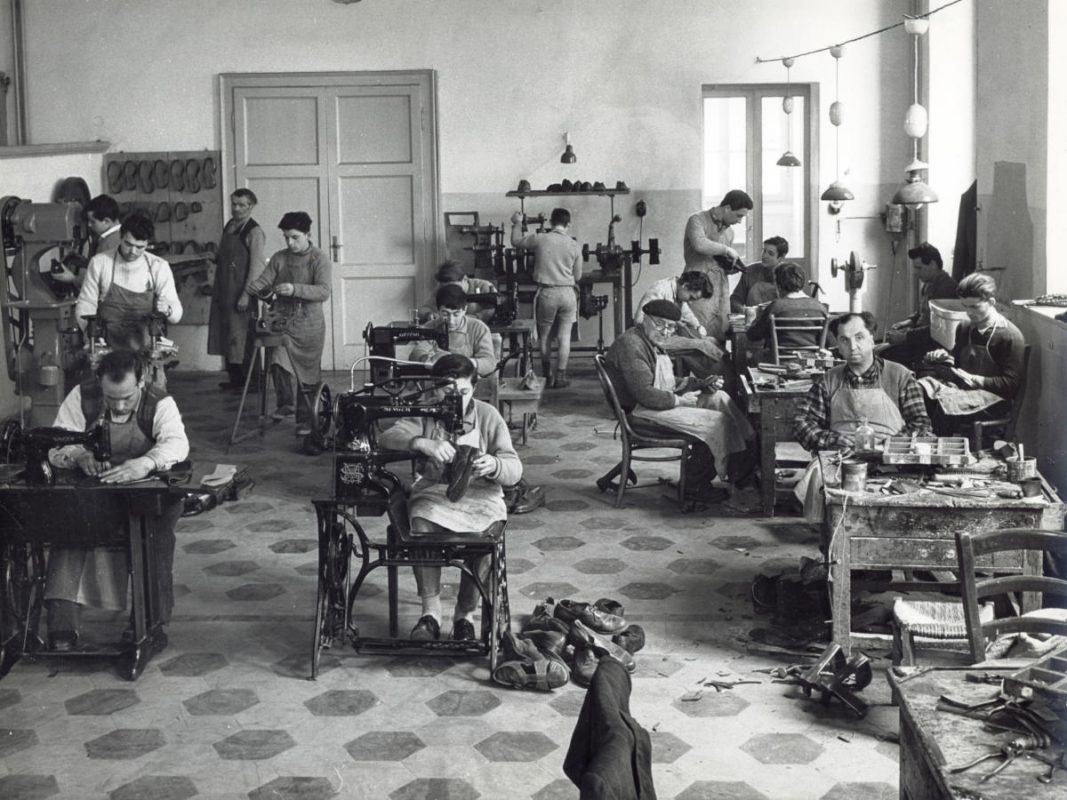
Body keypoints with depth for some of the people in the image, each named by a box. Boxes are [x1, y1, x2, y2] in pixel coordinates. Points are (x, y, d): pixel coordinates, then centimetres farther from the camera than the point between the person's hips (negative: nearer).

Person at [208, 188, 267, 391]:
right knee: (226, 334, 11)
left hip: (241, 290, -8)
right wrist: (214, 257, 6)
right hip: (224, 290, 8)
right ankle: (234, 378, 19)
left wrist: (246, 295, -21)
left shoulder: (254, 232, -12)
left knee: (241, 335, -6)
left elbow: (256, 266, -17)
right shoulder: (229, 226, 13)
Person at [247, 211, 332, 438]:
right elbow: (265, 281, 2)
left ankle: (304, 420, 15)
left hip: (309, 326, -2)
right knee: (278, 360, -21)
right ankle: (285, 404, -5)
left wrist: (295, 289, -31)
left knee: (307, 375, 3)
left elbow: (323, 291, -17)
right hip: (283, 321, 2)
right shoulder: (279, 258, 7)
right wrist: (256, 287, -22)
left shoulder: (320, 260, -5)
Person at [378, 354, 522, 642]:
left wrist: (494, 465, -27)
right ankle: (431, 612, -16)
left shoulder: (488, 416, 2)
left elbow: (514, 469, -2)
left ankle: (465, 614, -9)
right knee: (421, 528, -32)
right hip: (433, 491, 0)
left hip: (479, 494, 0)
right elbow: (387, 437, -13)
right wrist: (423, 444, -31)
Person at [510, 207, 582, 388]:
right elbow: (578, 276, 8)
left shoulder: (539, 239, -5)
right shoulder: (574, 246, 0)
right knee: (564, 336, 5)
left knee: (545, 335, 14)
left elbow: (516, 241, 13)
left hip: (546, 293, 0)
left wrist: (517, 223, 30)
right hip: (568, 293, 0)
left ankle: (546, 375, 23)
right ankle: (560, 376, 5)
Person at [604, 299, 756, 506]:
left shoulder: (652, 343, 16)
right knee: (717, 422, -16)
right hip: (641, 412, -11)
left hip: (665, 402, 11)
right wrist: (679, 400, -16)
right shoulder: (631, 345, -19)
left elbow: (669, 382, 21)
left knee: (719, 398, 5)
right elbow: (645, 394, -25)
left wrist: (704, 384, 7)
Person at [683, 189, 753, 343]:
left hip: (721, 292, 7)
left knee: (721, 339, 1)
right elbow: (700, 245, -26)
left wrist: (732, 265, 6)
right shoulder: (698, 220, -5)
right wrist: (727, 250, -14)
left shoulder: (729, 231, 19)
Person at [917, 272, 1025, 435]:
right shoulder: (964, 328, 16)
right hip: (959, 385, 7)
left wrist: (974, 380, -19)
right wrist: (946, 360, 6)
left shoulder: (1010, 335, -8)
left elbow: (1011, 383, -12)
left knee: (946, 402, -34)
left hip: (992, 396, -7)